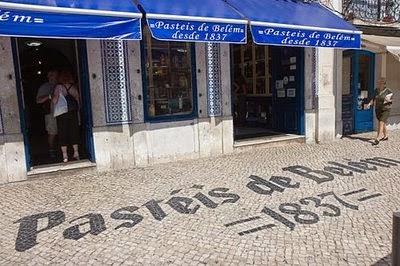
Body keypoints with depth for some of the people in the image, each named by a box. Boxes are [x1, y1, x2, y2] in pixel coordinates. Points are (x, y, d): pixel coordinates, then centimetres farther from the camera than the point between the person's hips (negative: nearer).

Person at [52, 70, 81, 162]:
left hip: (61, 113, -2)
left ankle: (65, 155, 5)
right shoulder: (74, 87, 2)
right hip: (73, 112, 2)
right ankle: (76, 153, 15)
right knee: (74, 132, 11)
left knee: (63, 133, 4)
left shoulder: (58, 87, -6)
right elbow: (78, 100, 4)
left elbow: (54, 101, -13)